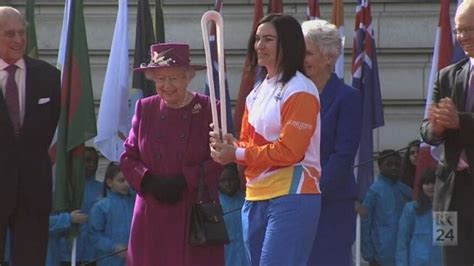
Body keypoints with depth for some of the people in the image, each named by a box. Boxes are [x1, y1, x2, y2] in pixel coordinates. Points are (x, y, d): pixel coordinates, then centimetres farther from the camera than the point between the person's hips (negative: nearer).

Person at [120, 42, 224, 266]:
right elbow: (128, 158, 9)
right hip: (153, 217, 3)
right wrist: (150, 182, -10)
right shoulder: (145, 109, 9)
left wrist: (183, 181, -16)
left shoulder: (208, 109, -1)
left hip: (196, 215, -3)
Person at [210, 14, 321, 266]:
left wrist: (237, 155, -15)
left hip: (291, 199, -9)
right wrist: (228, 146, -5)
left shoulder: (299, 91, -10)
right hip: (255, 199, 9)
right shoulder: (257, 92, 17)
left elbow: (289, 150, -17)